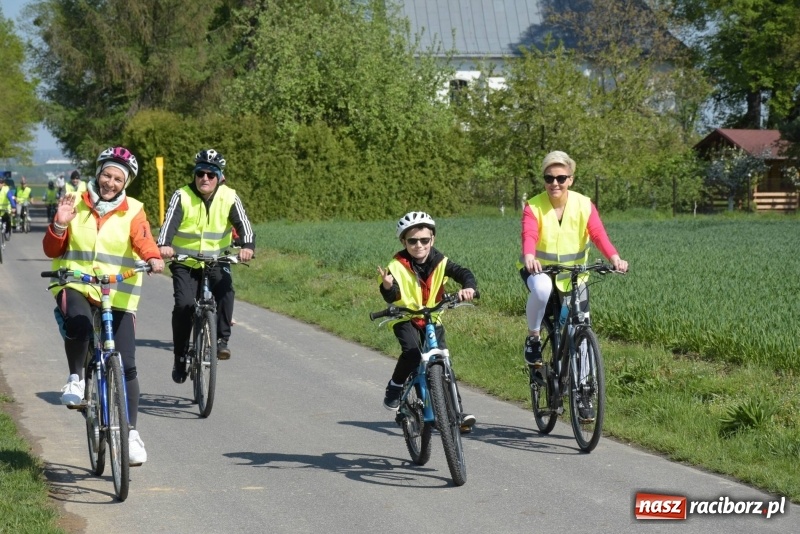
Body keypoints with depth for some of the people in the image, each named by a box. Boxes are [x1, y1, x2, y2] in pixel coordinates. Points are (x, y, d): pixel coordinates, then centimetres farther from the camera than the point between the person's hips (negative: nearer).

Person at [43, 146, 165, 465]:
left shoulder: (133, 212, 1)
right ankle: (75, 378, -10)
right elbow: (52, 251, 6)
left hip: (118, 295, 0)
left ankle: (131, 433, 8)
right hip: (75, 286, 0)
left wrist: (154, 258, -39)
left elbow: (143, 240, -17)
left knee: (126, 365, -5)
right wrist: (59, 225, -13)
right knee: (78, 322, -36)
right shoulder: (76, 205, 5)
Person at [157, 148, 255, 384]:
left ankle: (222, 340, -16)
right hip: (185, 264, -1)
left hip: (216, 262, 1)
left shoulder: (229, 198, -6)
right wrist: (164, 245, -45)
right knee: (183, 305, -19)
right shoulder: (182, 196, -9)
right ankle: (180, 357, -3)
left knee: (225, 291, -29)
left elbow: (242, 223, -18)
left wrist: (247, 245, -39)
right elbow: (170, 222, -24)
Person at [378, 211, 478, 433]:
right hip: (405, 318, -3)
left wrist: (468, 287, -40)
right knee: (412, 352, -29)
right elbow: (393, 297, -23)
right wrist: (388, 286, -47)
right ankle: (394, 389, -4)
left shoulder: (440, 262, -7)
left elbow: (463, 273, -17)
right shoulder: (397, 266, -15)